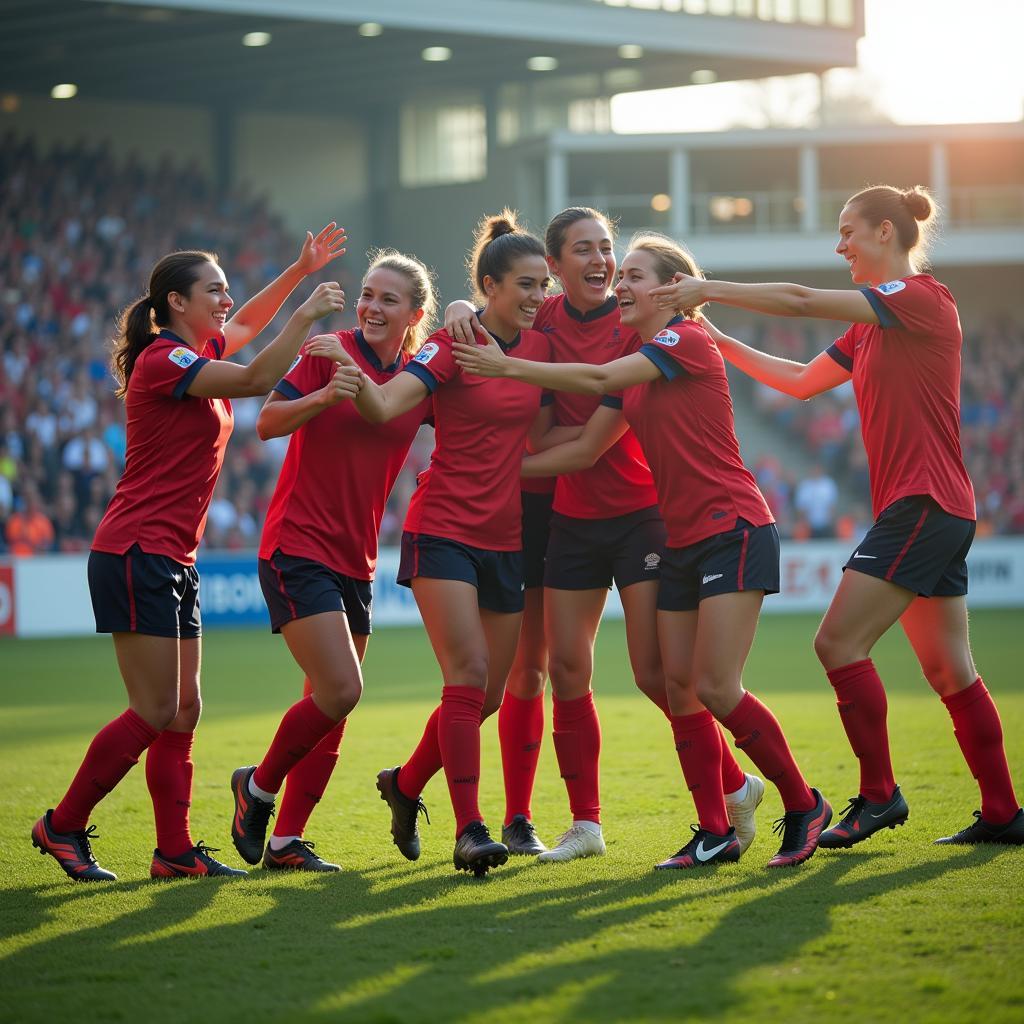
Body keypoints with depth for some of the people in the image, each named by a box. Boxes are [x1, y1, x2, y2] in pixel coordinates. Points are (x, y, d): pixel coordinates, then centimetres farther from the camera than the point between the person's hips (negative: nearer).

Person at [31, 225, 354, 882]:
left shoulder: (198, 353, 13)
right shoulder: (162, 360, -14)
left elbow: (248, 322, 33)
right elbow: (256, 381, -23)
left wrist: (301, 270, 23)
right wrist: (308, 315, -16)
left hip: (175, 562, 10)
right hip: (136, 555, -10)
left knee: (183, 710, 6)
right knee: (155, 713, -9)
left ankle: (174, 851, 8)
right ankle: (63, 826, 3)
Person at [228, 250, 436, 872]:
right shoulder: (331, 351, -8)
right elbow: (268, 423, -12)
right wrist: (323, 397, -30)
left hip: (355, 560, 6)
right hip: (299, 547, -6)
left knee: (331, 709, 7)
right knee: (340, 690, -16)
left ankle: (286, 840, 15)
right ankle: (258, 786, 7)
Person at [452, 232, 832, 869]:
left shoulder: (688, 339, -10)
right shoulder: (638, 368, 15)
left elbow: (599, 378, -21)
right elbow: (586, 449, 17)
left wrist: (507, 367, -18)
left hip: (734, 533, -9)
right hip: (681, 541, 9)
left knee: (716, 689, -13)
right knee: (679, 687, 1)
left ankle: (804, 806, 2)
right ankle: (716, 832, 6)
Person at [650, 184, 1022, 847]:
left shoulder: (923, 296, -11)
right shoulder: (872, 326, 17)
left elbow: (802, 301, -17)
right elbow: (802, 380, 21)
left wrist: (710, 288, -11)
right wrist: (719, 342, 15)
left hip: (925, 505, -10)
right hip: (938, 515, 10)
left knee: (840, 643, -10)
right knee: (949, 669, 10)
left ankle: (878, 794, -3)